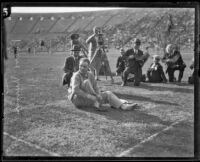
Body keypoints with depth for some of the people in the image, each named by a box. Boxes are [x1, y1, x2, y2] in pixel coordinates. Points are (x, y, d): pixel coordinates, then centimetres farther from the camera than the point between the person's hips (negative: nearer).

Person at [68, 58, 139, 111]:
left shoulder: (90, 75, 6)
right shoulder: (76, 76, -15)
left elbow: (95, 87, 4)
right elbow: (75, 90, -28)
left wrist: (98, 95, -18)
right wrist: (89, 96, -33)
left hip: (88, 100, 7)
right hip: (78, 99, -7)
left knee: (108, 93, -5)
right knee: (86, 82, -28)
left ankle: (123, 106, -23)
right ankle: (96, 103, -27)